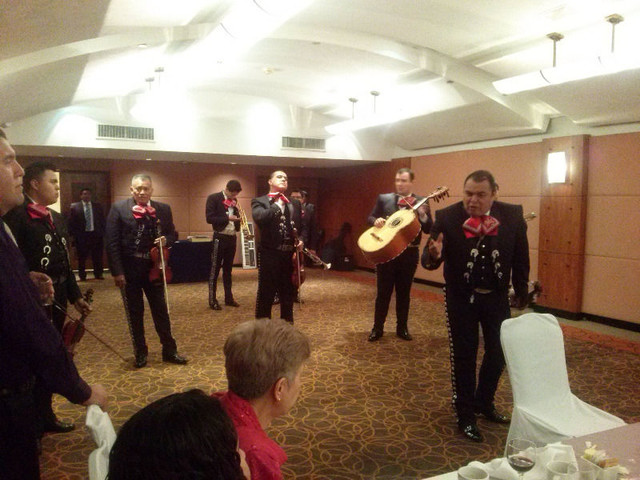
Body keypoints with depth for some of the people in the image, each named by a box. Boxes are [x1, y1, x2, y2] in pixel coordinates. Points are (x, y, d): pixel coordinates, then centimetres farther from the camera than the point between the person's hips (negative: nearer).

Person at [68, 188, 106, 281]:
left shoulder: (98, 206, 8)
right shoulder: (74, 207, 2)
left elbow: (102, 221, 9)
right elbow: (71, 222, 1)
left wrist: (102, 233, 1)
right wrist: (74, 235, -6)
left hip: (96, 235, 2)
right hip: (81, 235, -1)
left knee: (97, 257, 5)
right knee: (82, 257, 5)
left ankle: (98, 274, 17)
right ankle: (82, 275, 16)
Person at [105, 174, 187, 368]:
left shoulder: (163, 209, 3)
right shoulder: (119, 208, -5)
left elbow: (172, 234, 13)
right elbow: (112, 242, -8)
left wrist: (166, 240, -11)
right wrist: (117, 271, -13)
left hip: (154, 267, 2)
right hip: (129, 268, -2)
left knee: (161, 310, 10)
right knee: (134, 313, 10)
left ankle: (169, 350, 21)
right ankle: (140, 352, 24)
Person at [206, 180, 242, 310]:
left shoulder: (234, 200, 10)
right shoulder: (213, 198, -8)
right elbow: (209, 218, -15)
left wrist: (237, 218, -6)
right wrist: (227, 218, -20)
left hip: (232, 238, 6)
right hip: (220, 237, -6)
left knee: (228, 269, 13)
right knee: (215, 269, -1)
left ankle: (228, 298, 20)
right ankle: (212, 300, 4)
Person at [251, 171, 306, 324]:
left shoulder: (295, 203, 15)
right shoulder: (259, 201, -1)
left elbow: (302, 226, 20)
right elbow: (260, 219, -22)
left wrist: (301, 240, 0)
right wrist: (277, 204, -12)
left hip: (290, 255, 5)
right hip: (270, 255, -5)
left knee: (288, 296, 15)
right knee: (265, 296, 2)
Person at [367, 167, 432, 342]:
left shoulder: (421, 202, 1)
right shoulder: (383, 198, 2)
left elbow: (429, 230, -4)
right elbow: (370, 217, 6)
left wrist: (422, 215, -23)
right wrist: (376, 220, -17)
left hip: (409, 253, 0)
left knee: (404, 292, 11)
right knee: (383, 291, 6)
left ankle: (402, 328, 24)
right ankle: (377, 328, 16)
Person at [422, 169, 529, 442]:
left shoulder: (512, 215, -10)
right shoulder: (446, 217, -16)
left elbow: (520, 257, 1)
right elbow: (429, 260, -16)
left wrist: (521, 291, 5)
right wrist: (433, 256, -39)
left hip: (497, 296, 3)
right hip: (461, 297, -3)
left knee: (499, 353, 14)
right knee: (464, 356, 7)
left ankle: (484, 402, 38)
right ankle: (465, 415, 23)